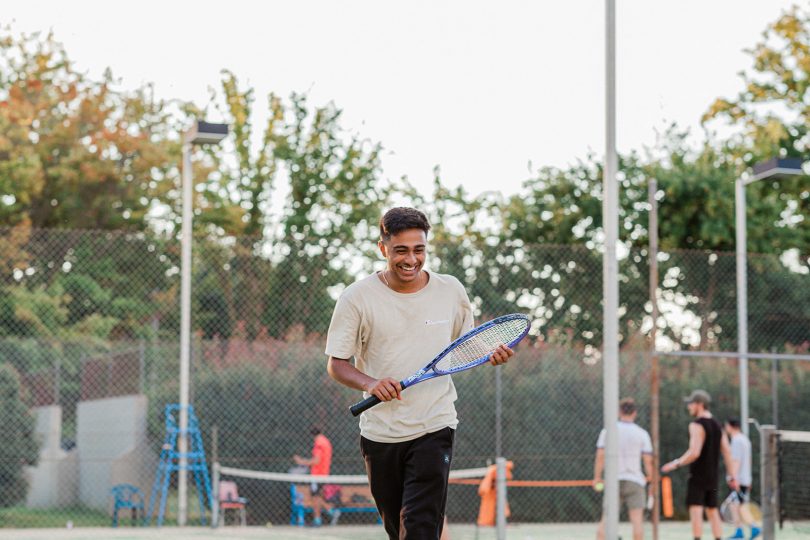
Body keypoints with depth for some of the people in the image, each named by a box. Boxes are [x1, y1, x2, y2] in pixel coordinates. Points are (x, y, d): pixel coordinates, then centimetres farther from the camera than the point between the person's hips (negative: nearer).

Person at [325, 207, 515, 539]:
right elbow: (336, 363, -3)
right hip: (380, 433, 1)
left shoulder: (451, 290, 2)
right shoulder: (357, 297, -5)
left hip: (434, 428, -1)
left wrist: (490, 355, -7)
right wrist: (370, 383, -23)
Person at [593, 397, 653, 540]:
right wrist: (650, 476, 11)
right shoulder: (642, 433, -1)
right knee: (637, 520, -1)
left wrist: (597, 477, 5)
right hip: (635, 480, -1)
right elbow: (648, 459, -3)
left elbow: (600, 455, -3)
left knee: (606, 520, 6)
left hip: (614, 480, 1)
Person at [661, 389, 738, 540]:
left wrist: (676, 464, -12)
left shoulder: (697, 425, -12)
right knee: (712, 511, 13)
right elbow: (727, 452, 12)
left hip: (698, 475, -8)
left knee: (696, 511, -11)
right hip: (713, 476, 8)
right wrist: (732, 476, 14)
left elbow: (694, 453, -21)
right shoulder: (717, 425, 13)